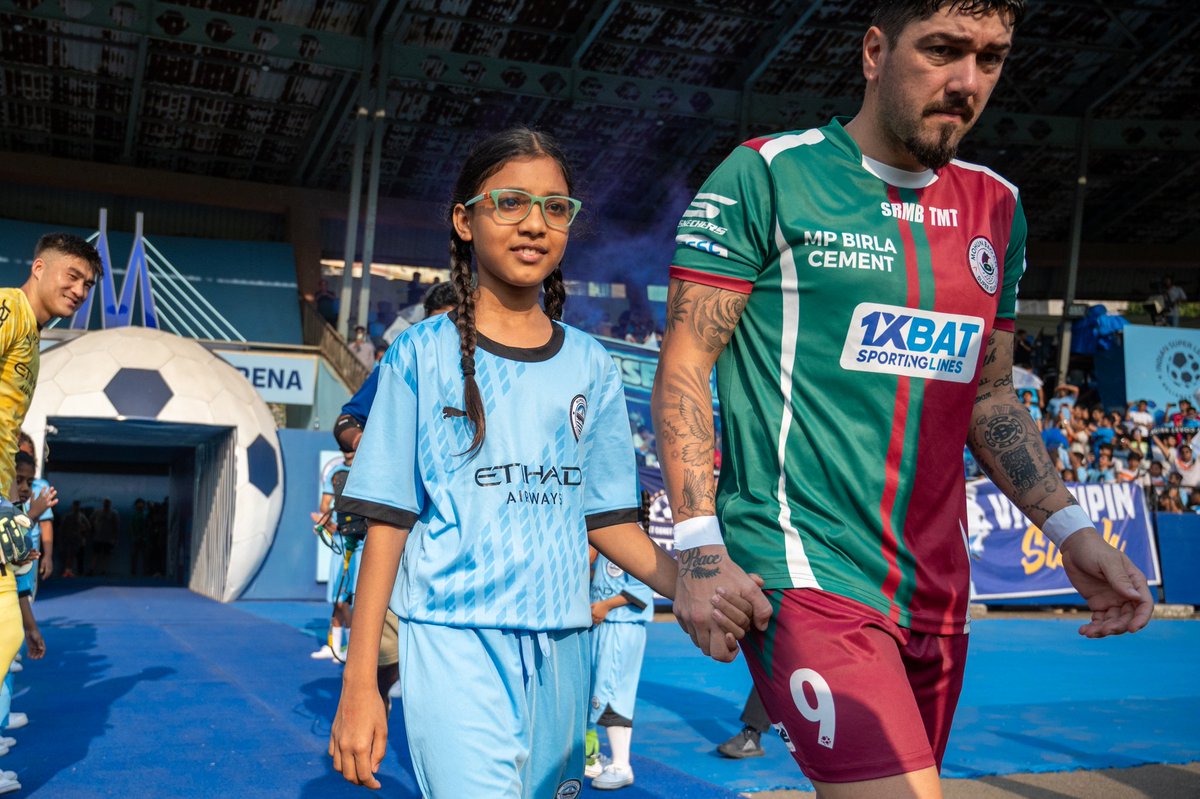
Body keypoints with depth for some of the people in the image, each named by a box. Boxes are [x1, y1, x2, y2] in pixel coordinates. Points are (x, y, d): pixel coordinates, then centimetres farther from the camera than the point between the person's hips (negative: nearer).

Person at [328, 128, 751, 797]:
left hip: (561, 646, 4)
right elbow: (388, 522, -1)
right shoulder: (423, 354, 0)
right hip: (455, 641, -3)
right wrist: (359, 682, -4)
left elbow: (608, 519, 9)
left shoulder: (591, 366, 9)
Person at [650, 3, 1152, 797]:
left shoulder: (996, 208, 13)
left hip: (935, 585, 7)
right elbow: (683, 368, -7)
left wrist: (1069, 526, 9)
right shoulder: (767, 176, -5)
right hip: (807, 573, -6)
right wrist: (702, 551, -15)